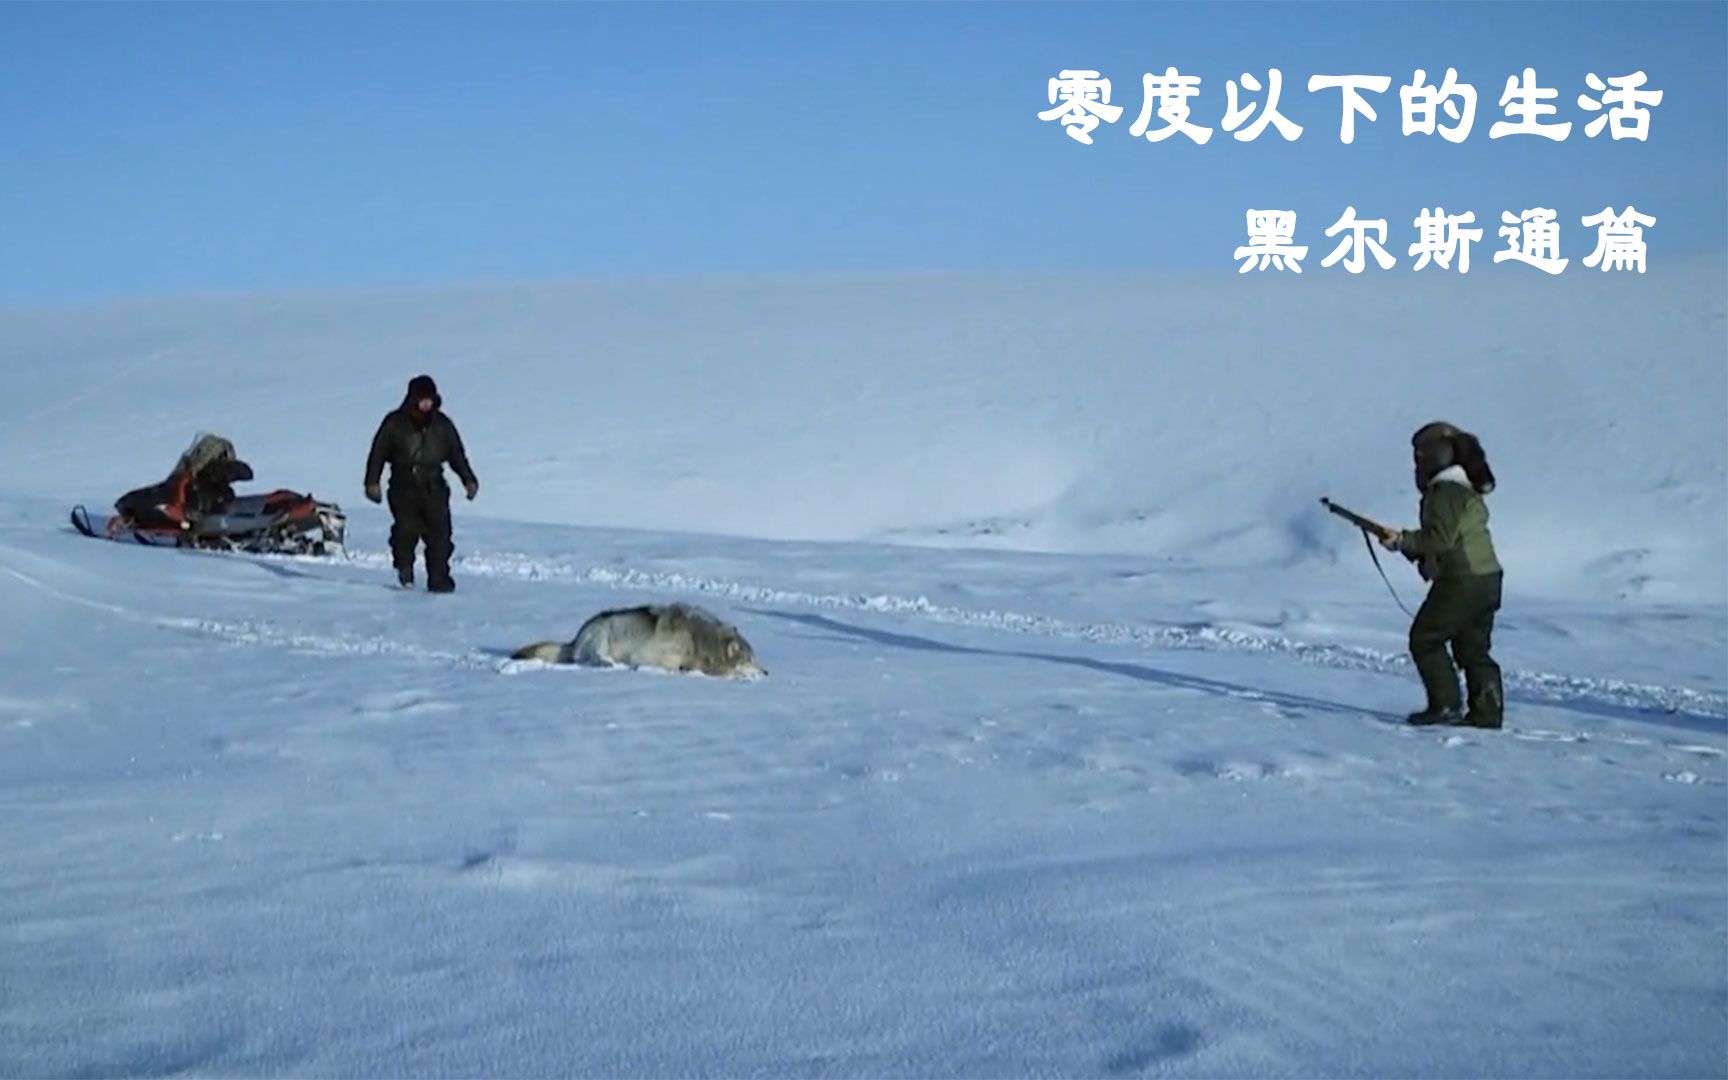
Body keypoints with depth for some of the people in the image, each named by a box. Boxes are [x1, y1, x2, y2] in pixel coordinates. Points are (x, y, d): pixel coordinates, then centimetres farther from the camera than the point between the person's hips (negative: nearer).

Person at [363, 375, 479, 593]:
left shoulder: (442, 424, 11)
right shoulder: (395, 423, 3)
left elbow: (457, 454, 15)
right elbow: (378, 453, 5)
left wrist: (469, 479, 5)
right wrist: (372, 482, -3)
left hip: (434, 487, 2)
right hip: (404, 487, -2)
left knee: (440, 532, -9)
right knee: (407, 528, -17)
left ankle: (439, 578, -1)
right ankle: (404, 568, 9)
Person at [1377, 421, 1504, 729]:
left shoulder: (1446, 490, -13)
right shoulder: (1466, 488, 19)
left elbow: (1441, 539, -21)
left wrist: (1402, 540, -13)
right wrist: (1407, 542, 11)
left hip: (1461, 580, -10)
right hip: (1486, 577, 10)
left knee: (1425, 638, -1)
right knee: (1473, 648, 12)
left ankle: (1446, 706, -3)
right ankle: (1487, 712, 10)